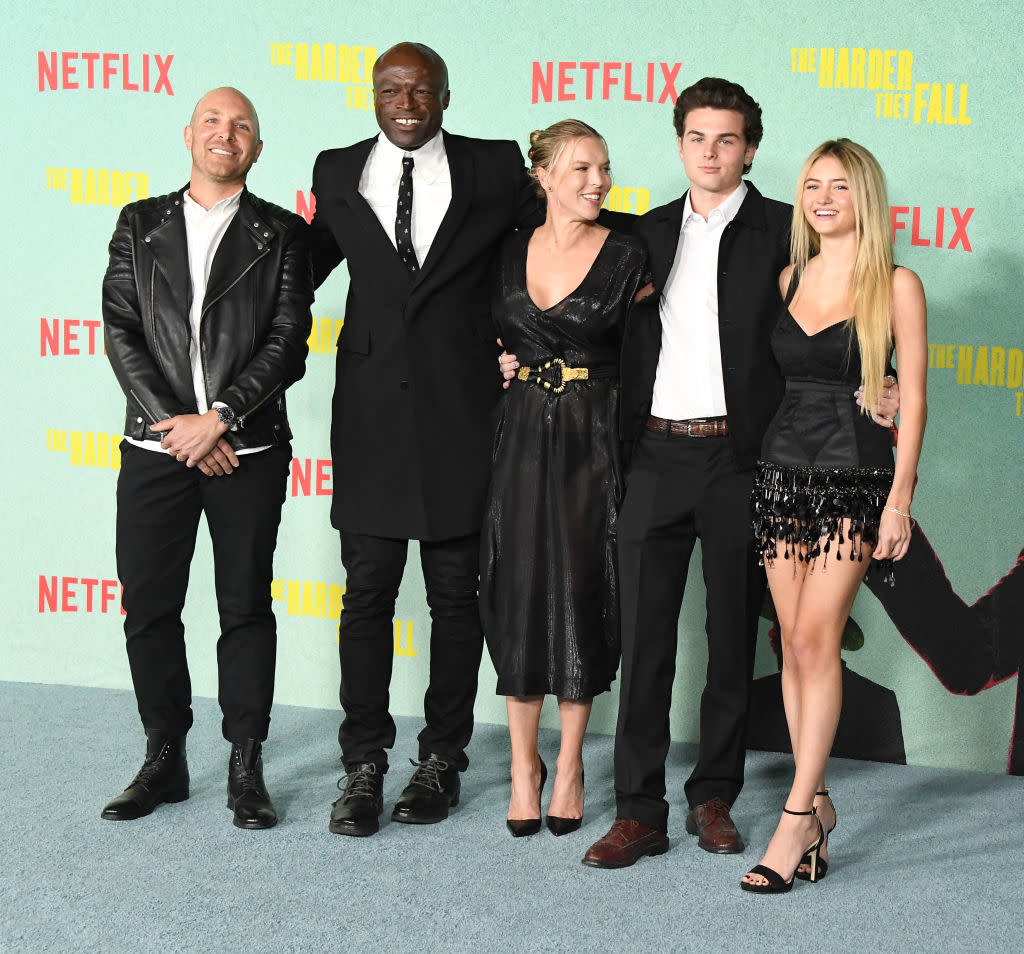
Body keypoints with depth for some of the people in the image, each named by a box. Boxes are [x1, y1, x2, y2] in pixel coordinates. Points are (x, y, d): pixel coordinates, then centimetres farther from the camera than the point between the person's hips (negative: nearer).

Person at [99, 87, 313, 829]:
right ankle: (164, 761, 19)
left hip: (248, 451, -2)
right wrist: (176, 427, -9)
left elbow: (288, 344, -3)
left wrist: (218, 419, -13)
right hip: (155, 447, 2)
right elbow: (121, 331, 2)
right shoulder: (140, 225, 10)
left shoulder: (282, 234, 5)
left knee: (246, 608, 4)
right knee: (148, 607, 5)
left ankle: (247, 768, 13)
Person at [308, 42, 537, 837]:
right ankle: (364, 764, 14)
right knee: (367, 594, 4)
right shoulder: (338, 173, 8)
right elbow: (305, 268, 18)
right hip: (372, 414, 1)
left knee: (457, 596, 7)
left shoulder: (495, 169, 2)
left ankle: (442, 759, 20)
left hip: (462, 414, -1)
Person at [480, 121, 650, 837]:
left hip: (594, 440, -2)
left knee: (582, 592, 2)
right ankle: (524, 765, 14)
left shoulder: (626, 256, -1)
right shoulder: (511, 251, 7)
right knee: (519, 594, 3)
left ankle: (570, 763, 17)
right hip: (521, 437, 2)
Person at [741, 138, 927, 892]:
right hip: (784, 466, 5)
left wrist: (901, 498, -10)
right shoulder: (789, 279, 10)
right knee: (795, 642, 5)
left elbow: (912, 399, -5)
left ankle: (796, 819, -7)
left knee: (816, 638, -11)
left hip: (856, 475, -5)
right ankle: (818, 804, 16)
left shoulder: (896, 286, -2)